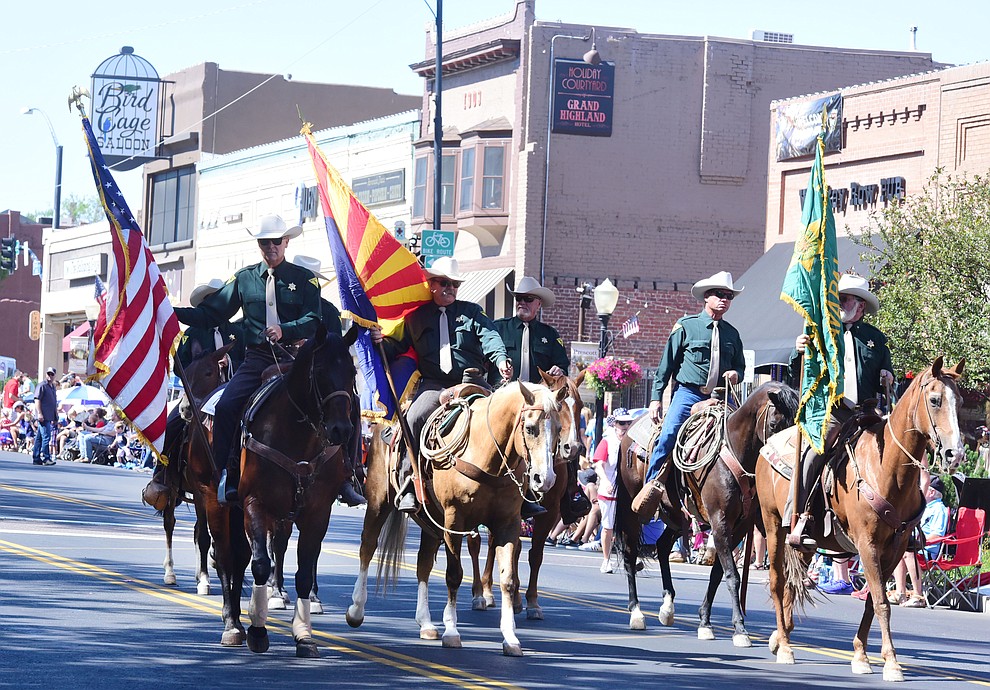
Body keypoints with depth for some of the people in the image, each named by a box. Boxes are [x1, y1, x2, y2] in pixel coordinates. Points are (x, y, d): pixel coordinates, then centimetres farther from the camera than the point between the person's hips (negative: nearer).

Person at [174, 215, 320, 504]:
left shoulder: (304, 279, 9)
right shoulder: (244, 278, 16)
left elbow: (313, 321, -3)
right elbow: (210, 314, 14)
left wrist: (285, 330, -21)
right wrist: (173, 311, 1)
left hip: (294, 358, -1)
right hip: (257, 358, 1)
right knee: (226, 406, -20)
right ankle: (227, 476, -15)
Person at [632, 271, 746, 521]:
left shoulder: (732, 334, 15)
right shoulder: (686, 326, 3)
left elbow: (740, 366, 26)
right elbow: (666, 364, 4)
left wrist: (736, 374, 0)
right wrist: (656, 398, -2)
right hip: (688, 393, -4)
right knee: (667, 437, -21)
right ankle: (651, 487, -14)